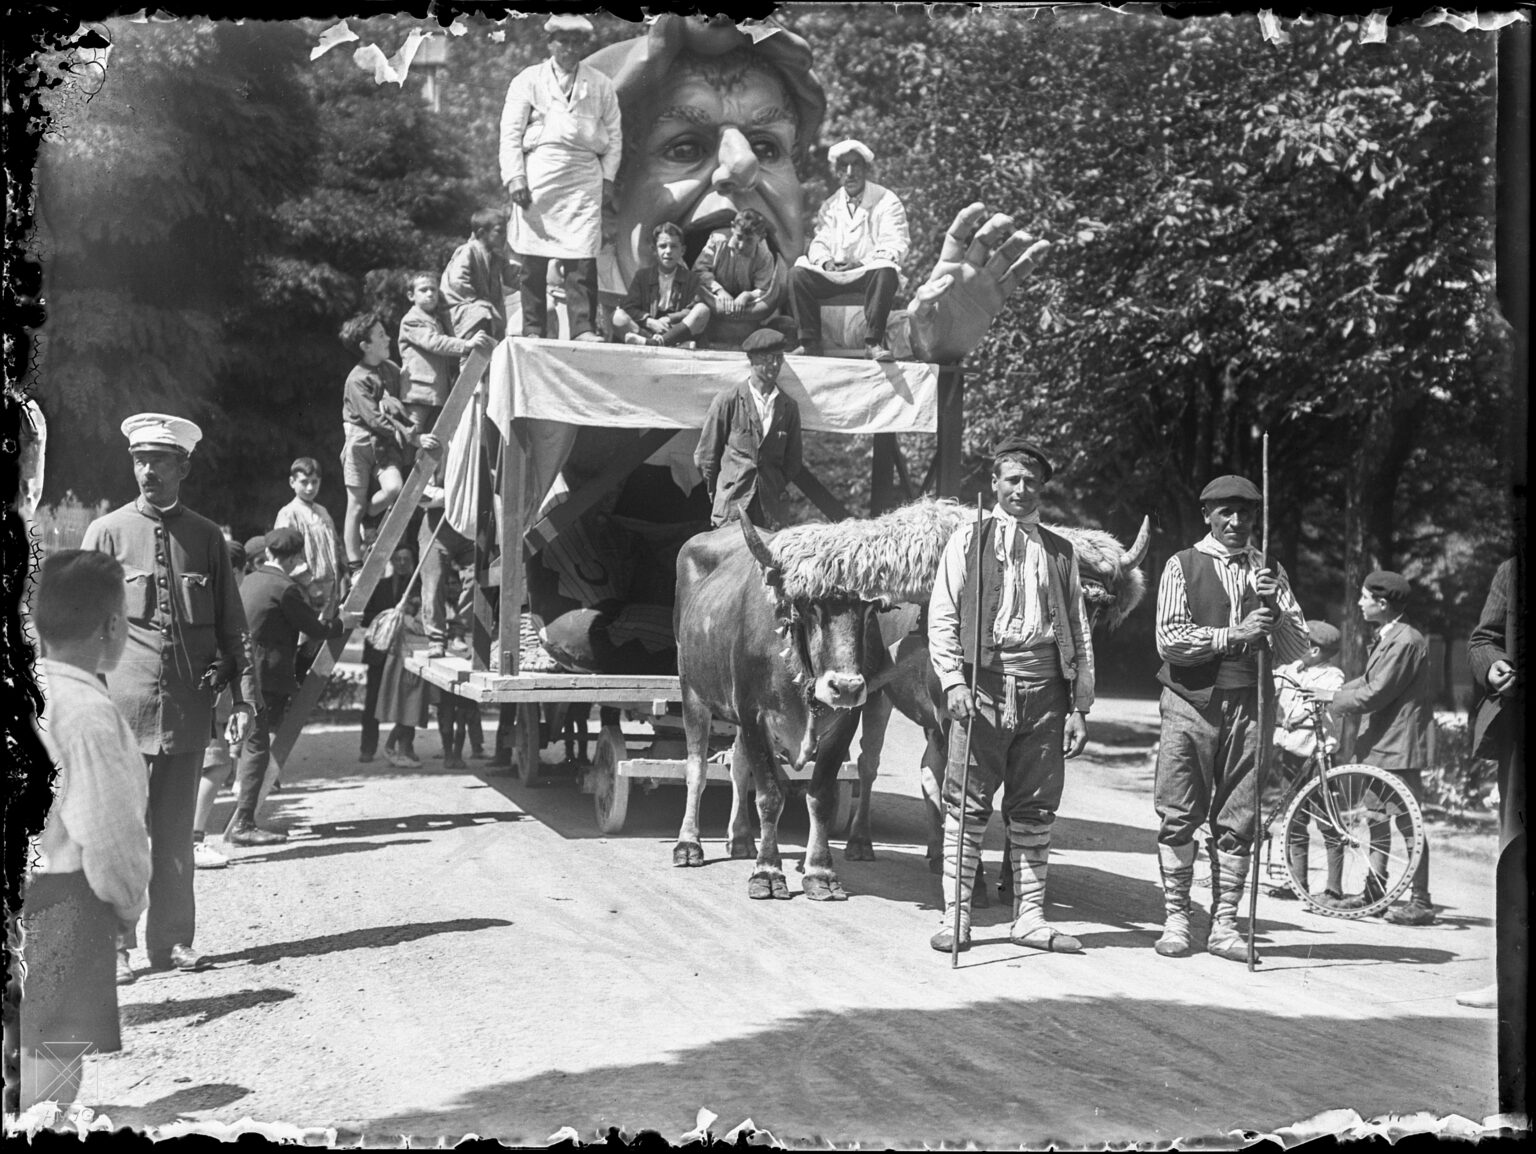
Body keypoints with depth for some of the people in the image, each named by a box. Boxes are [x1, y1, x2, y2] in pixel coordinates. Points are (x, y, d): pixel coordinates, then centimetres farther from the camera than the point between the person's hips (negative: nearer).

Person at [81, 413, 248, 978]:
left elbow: (231, 619, 18)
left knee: (176, 830, 9)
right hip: (125, 703, -2)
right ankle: (113, 944, 4)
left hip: (189, 705, 3)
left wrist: (227, 663, 1)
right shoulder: (107, 533, 4)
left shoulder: (207, 537, 11)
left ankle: (171, 939, 16)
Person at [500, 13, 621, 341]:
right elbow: (510, 132, 5)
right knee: (533, 259, -2)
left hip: (584, 178, 1)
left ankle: (582, 328, -8)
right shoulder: (528, 80, 9)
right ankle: (532, 330, 3)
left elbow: (614, 134, 15)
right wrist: (514, 178, -6)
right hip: (537, 176, -1)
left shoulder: (600, 84, 14)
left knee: (583, 259, -8)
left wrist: (608, 177, 5)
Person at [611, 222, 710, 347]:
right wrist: (650, 322, -15)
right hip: (646, 329, 0)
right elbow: (629, 308, 2)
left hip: (680, 331, 0)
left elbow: (693, 310, -2)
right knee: (618, 316, -22)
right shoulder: (642, 275, 13)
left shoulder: (690, 278, 12)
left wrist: (669, 318, -16)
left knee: (703, 310, -27)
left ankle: (653, 342, -44)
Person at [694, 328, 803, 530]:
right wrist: (717, 494, 9)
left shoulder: (789, 407, 9)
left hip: (772, 509, 3)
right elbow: (705, 456, 5)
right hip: (731, 506, -2)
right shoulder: (728, 400, 0)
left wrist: (781, 488, 11)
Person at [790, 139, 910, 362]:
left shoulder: (886, 201, 2)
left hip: (870, 272, -4)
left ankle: (873, 343, -37)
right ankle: (810, 342, -20)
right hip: (834, 274, 4)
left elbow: (894, 247, -8)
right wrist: (825, 262, -14)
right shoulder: (830, 206, 18)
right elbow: (819, 242, 11)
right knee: (797, 273, -21)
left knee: (885, 272, -38)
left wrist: (862, 263, -23)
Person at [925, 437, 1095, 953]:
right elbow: (942, 617, 2)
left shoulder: (1060, 552, 16)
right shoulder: (969, 539, 9)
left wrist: (1080, 706, 9)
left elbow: (1079, 632, 16)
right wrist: (953, 681, -11)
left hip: (1044, 684, 3)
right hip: (984, 681, -3)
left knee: (1036, 807, 5)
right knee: (967, 802, -4)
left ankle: (1029, 916, 12)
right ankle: (955, 915, 2)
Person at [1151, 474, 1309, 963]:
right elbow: (1169, 639, -6)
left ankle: (1224, 923, 8)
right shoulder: (1183, 566, 5)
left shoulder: (1269, 572, 14)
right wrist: (1233, 634, -15)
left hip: (1248, 703, 3)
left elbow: (1298, 650, 9)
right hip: (1191, 702, -2)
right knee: (1179, 817, -3)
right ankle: (1176, 918, 6)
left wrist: (1274, 610, -9)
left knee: (1238, 821, 2)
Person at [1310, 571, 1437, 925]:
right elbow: (1369, 680, 17)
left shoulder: (1406, 642, -18)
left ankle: (1419, 901, -1)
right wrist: (1334, 693, 6)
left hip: (1399, 747, -10)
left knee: (1409, 823, -6)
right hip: (1380, 743, 10)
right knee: (1379, 819, 16)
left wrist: (1334, 701, -11)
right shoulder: (1386, 637, 13)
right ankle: (1374, 889, 25)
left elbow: (1376, 693, -21)